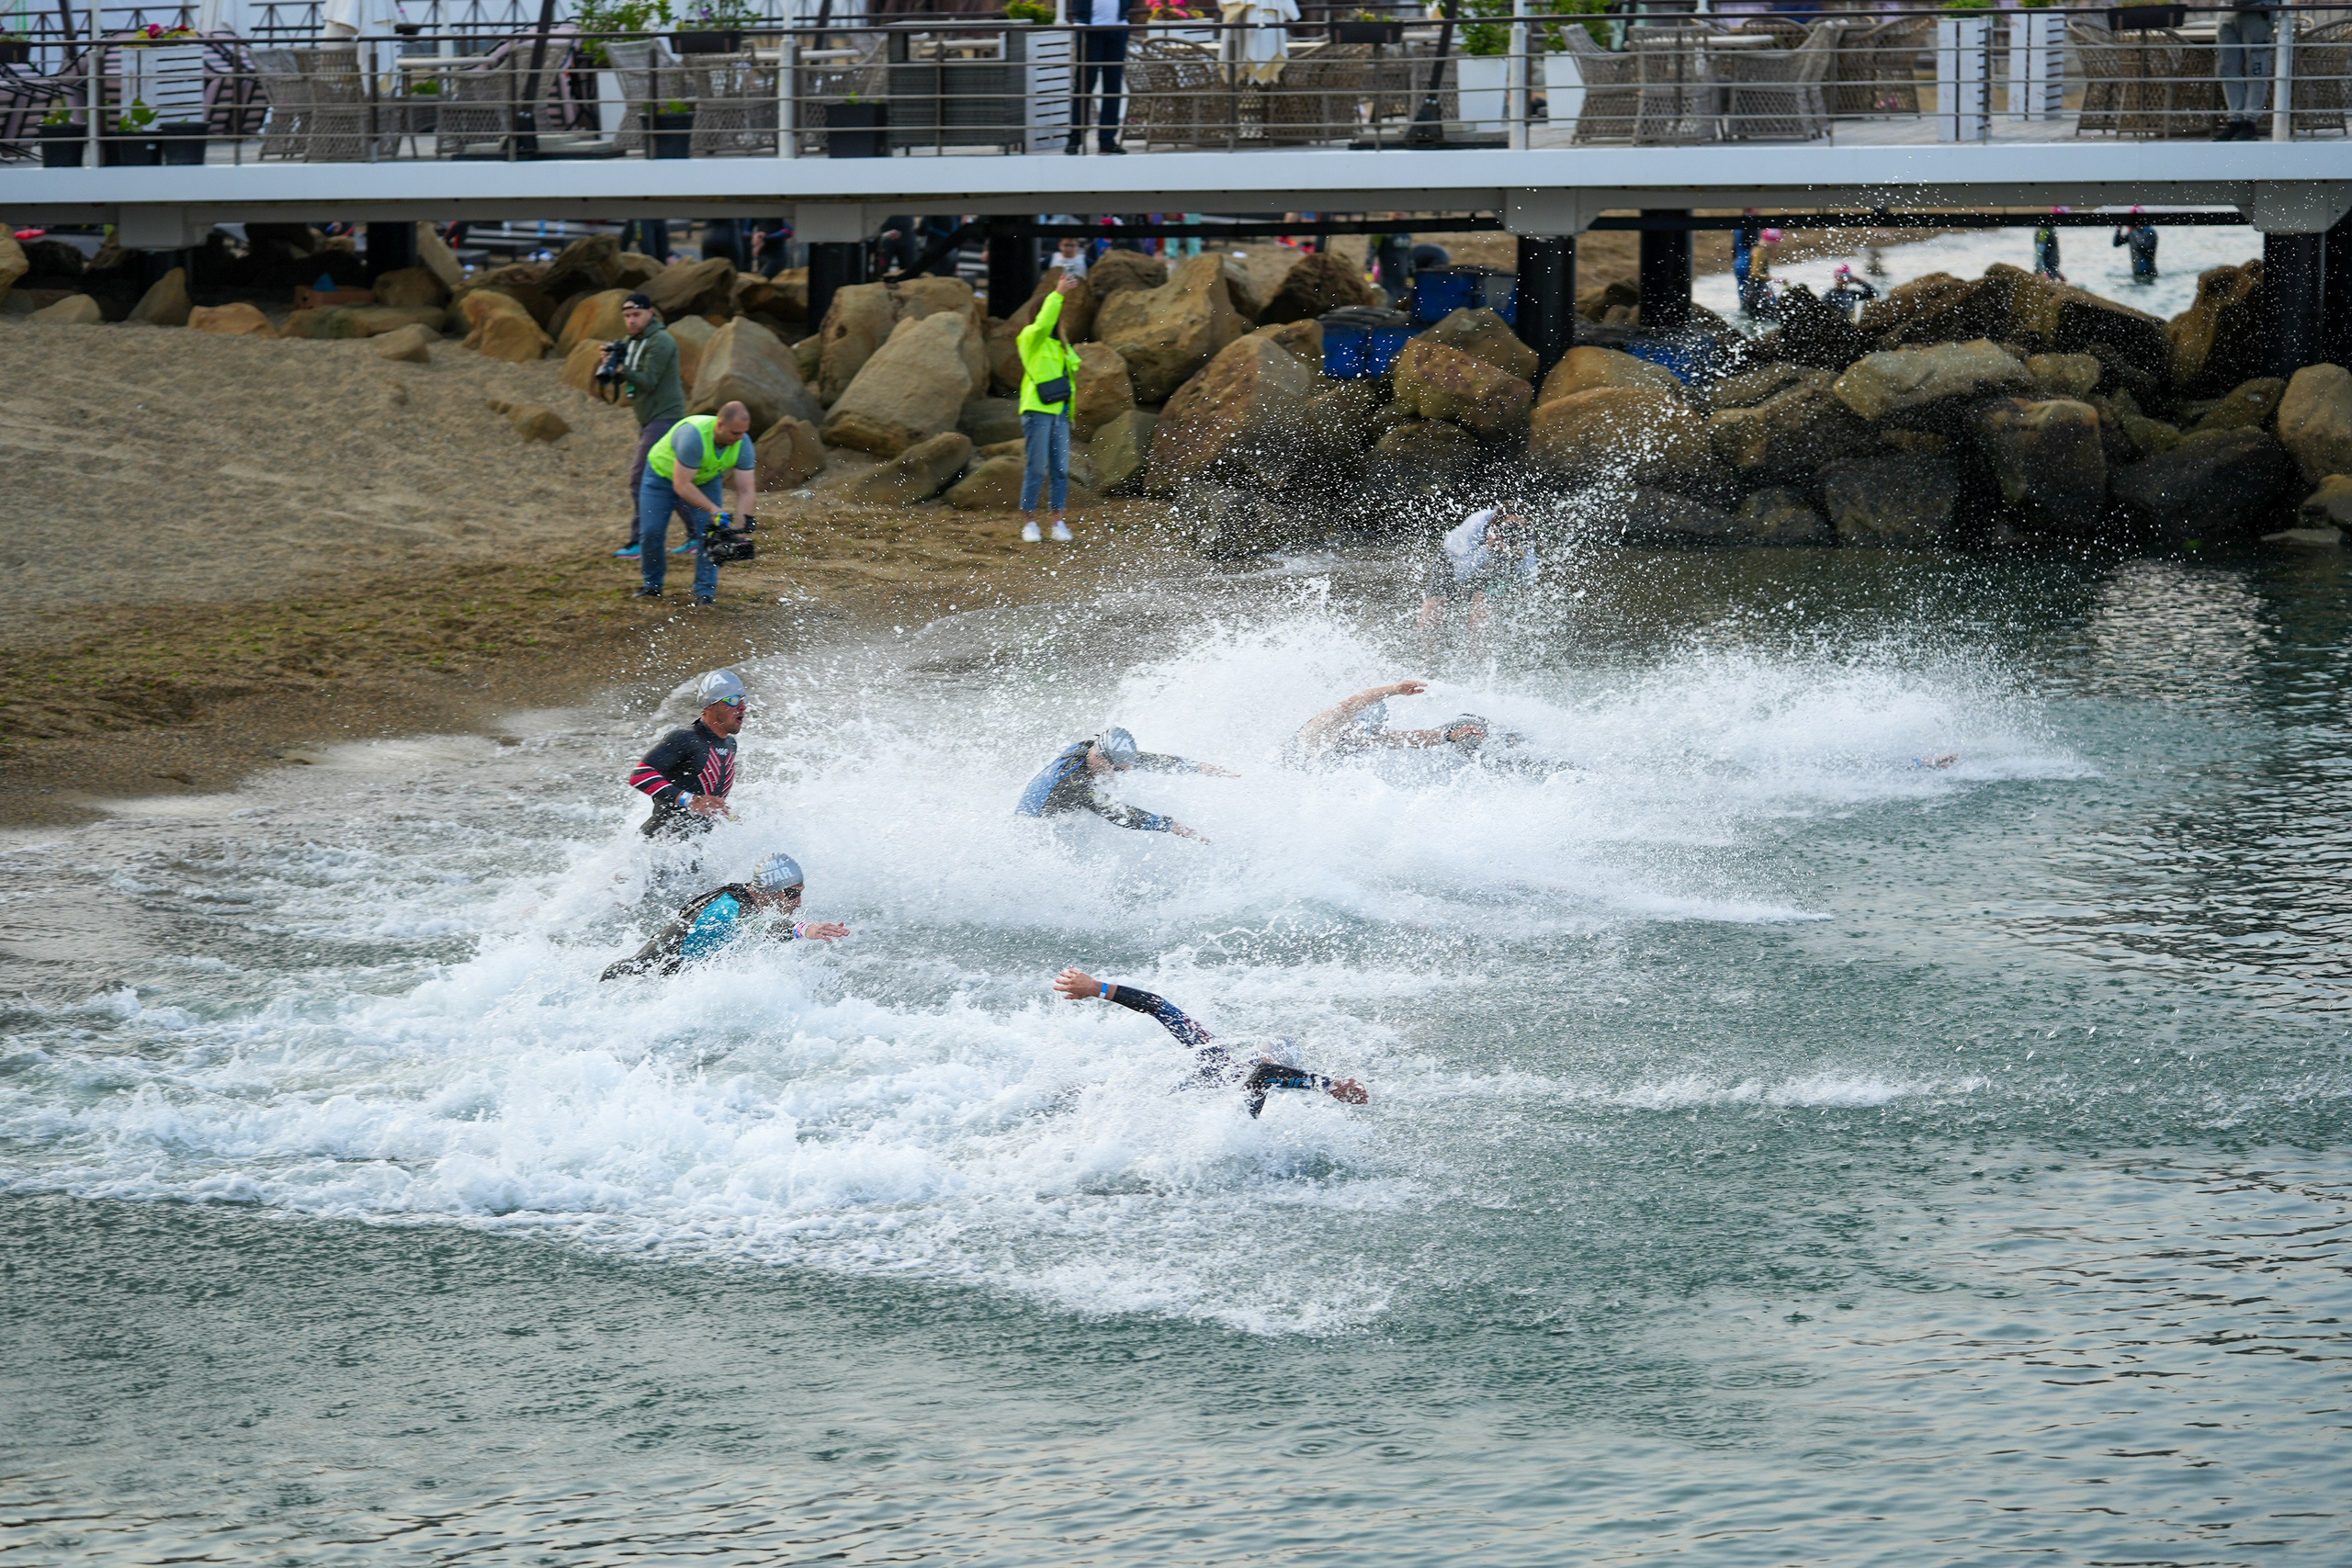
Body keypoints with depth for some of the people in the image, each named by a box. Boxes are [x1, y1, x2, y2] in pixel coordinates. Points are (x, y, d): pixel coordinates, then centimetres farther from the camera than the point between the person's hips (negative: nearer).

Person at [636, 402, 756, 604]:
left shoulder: (742, 443, -25)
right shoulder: (693, 436, -42)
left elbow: (746, 491, -21)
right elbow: (682, 486, -38)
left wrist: (740, 524, -34)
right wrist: (715, 510, -41)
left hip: (705, 480, 4)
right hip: (662, 475, -4)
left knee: (710, 531, -14)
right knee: (651, 533, -9)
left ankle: (705, 591, -7)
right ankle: (652, 584, 14)